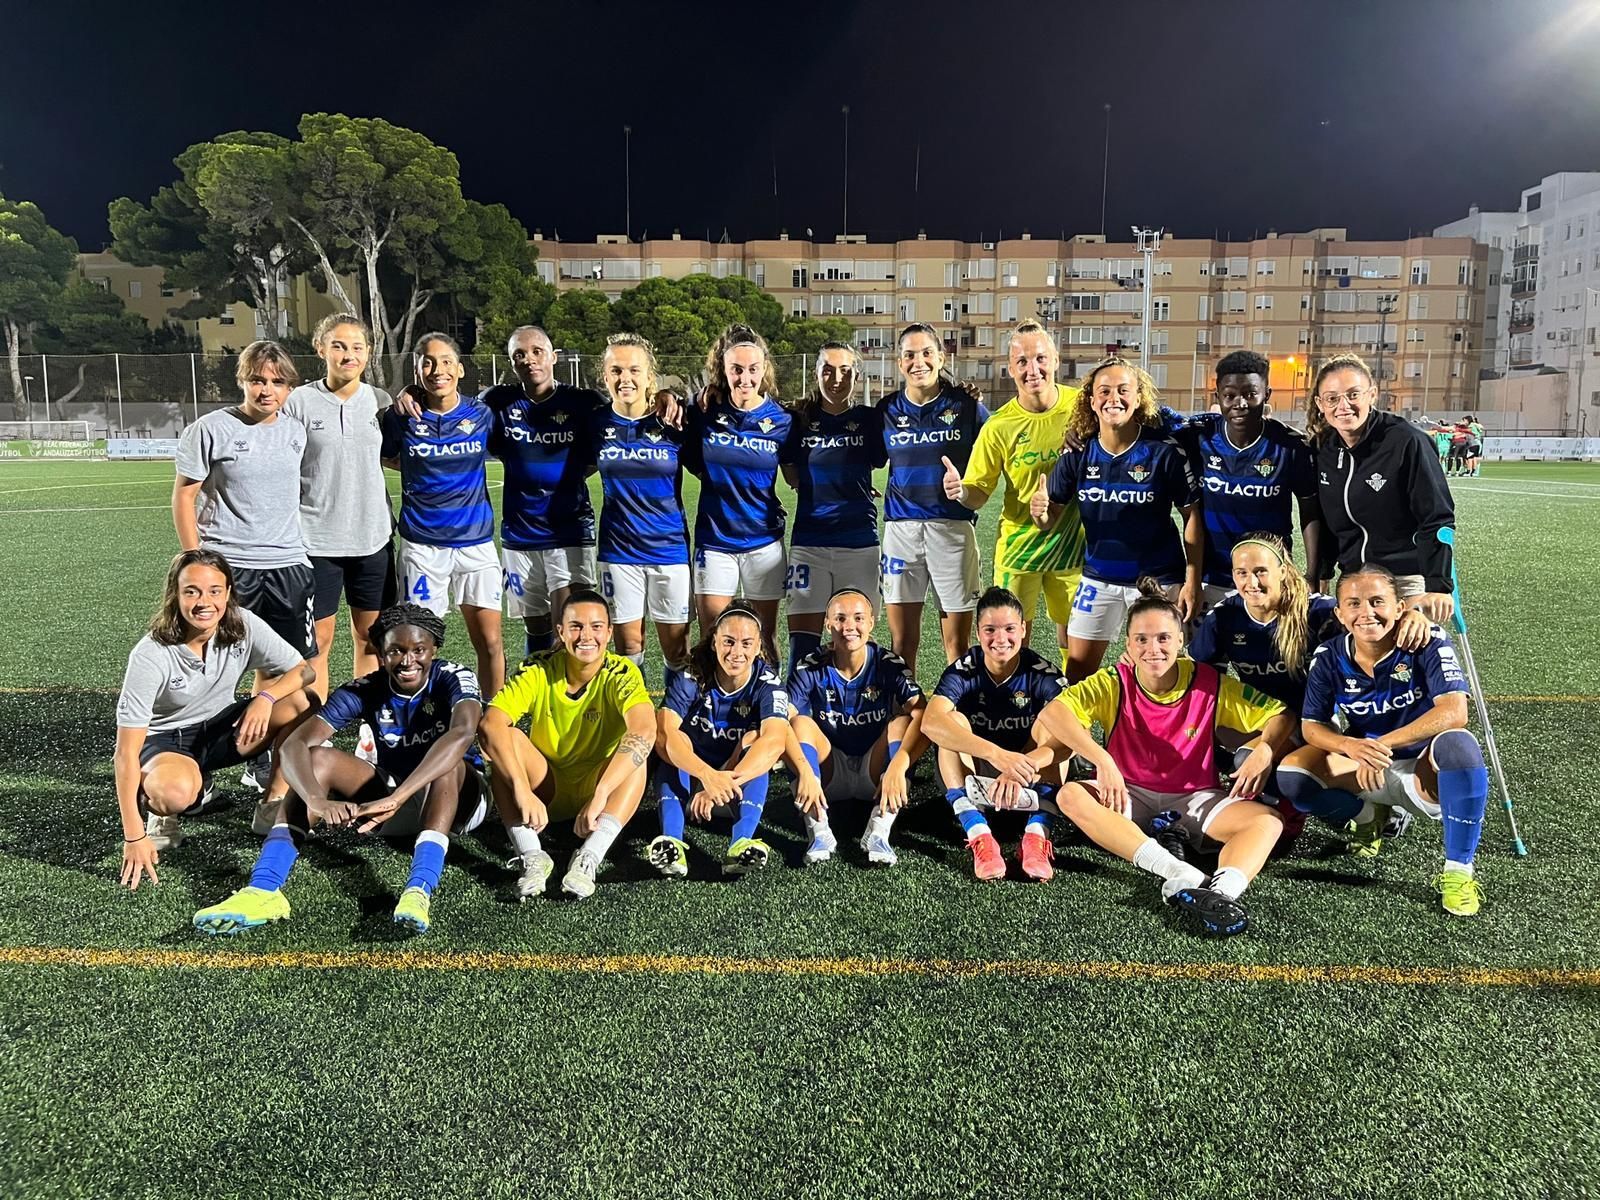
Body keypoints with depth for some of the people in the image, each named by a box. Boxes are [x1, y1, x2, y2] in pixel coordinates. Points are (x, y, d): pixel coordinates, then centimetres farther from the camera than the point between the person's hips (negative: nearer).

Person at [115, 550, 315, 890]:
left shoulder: (243, 626, -17)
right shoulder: (150, 655, -27)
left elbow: (304, 670, -7)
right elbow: (126, 752, -27)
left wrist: (265, 697, -30)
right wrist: (133, 837, -30)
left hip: (219, 728, 4)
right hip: (162, 740, -4)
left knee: (300, 702, -21)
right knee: (175, 791, -40)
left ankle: (275, 805, -6)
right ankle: (155, 809, -1)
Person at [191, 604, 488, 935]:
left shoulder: (454, 679, -20)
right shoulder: (363, 691, -13)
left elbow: (462, 733, -43)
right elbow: (295, 744, -25)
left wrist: (396, 798, -55)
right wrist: (317, 800, -47)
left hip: (455, 797, -3)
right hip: (391, 797, 3)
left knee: (448, 764, -37)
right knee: (318, 758, -21)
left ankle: (419, 890, -51)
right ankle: (262, 889, -35)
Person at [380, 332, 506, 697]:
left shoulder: (481, 413, 0)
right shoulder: (402, 416, -1)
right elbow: (385, 458, 15)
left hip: (475, 540, 1)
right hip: (421, 544, -1)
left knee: (489, 640, 0)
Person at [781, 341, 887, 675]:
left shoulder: (870, 419, 4)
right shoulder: (800, 419, 6)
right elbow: (791, 473, 13)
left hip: (858, 540, 0)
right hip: (808, 540, 0)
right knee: (803, 636, -3)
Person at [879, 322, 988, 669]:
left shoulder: (966, 405, 1)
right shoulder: (887, 409, 7)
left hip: (954, 526, -2)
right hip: (901, 526, 2)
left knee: (958, 643, 3)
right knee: (901, 640, 6)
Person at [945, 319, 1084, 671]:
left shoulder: (1082, 407, -7)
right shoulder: (999, 426, -11)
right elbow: (979, 493, -8)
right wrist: (961, 491, -30)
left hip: (1072, 545, 1)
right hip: (1018, 548, -1)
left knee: (1074, 641, 13)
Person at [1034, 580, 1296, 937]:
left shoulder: (1211, 684, -7)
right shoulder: (1113, 683, -11)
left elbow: (1281, 715, 0)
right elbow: (1053, 714, -26)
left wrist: (1264, 751, -21)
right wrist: (1102, 761, -37)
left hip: (1196, 799, 1)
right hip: (1131, 798, -1)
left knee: (1267, 820, -24)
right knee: (1071, 795, -31)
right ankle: (1179, 873, -43)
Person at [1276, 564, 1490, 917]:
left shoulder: (1428, 642, -18)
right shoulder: (1329, 657, -10)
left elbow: (1454, 712, -30)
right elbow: (1311, 726, -7)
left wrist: (1382, 744, -38)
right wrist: (1351, 746, -30)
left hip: (1423, 771, -3)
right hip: (1365, 771, 3)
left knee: (1458, 744, -36)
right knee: (1292, 772, -22)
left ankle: (1458, 870, -24)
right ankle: (1368, 816, 9)